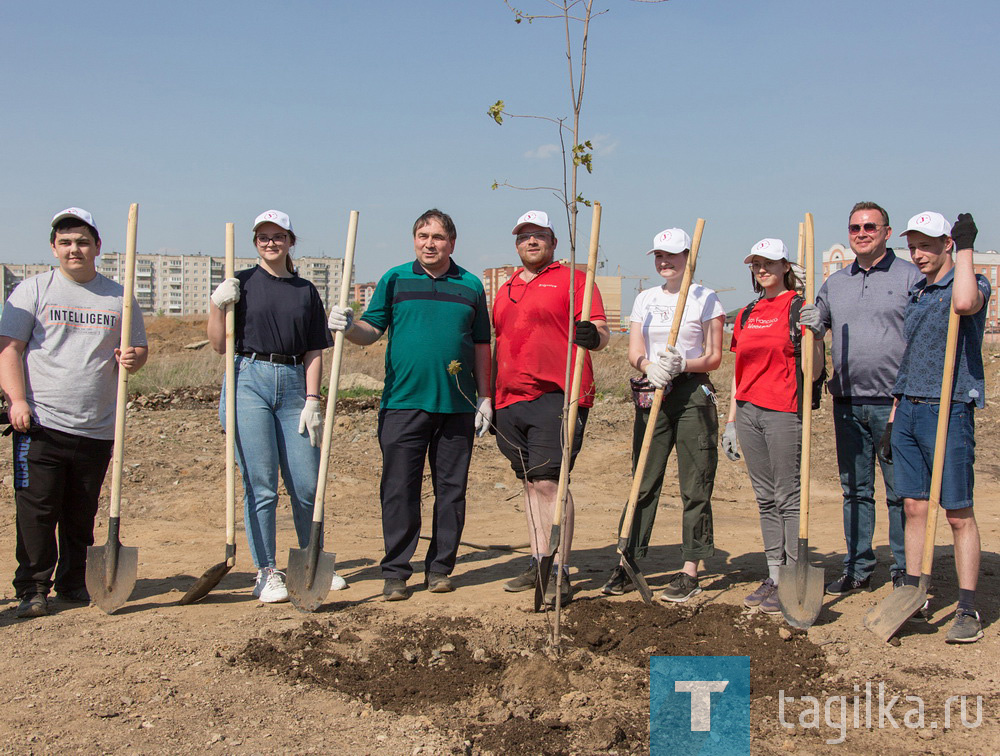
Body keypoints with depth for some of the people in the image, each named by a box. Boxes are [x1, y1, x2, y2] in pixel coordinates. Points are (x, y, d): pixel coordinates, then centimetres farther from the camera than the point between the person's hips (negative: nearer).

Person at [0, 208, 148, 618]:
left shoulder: (119, 297, 13)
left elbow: (139, 348, 19)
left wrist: (133, 359, -6)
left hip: (97, 428, 3)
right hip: (41, 423, -3)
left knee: (81, 514, 9)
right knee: (36, 509, -4)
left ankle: (74, 584, 22)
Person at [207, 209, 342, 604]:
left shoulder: (306, 291, 13)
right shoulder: (241, 284, 7)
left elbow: (314, 352, 9)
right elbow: (219, 345, 5)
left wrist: (312, 401, -1)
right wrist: (217, 305, -10)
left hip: (293, 384, 2)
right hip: (249, 382, -2)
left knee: (307, 484, 3)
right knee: (260, 485, -2)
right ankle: (267, 572, 9)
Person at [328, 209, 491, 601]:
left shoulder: (471, 286, 10)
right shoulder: (395, 279, 7)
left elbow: (481, 345, 13)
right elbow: (371, 330, 6)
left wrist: (484, 397, 9)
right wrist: (349, 326, -15)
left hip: (457, 406, 1)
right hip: (403, 403, -1)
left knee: (451, 489, 6)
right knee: (399, 490, -1)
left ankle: (440, 568, 18)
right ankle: (396, 572, 8)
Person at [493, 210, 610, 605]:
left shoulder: (573, 279, 2)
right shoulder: (505, 290, 21)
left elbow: (601, 332, -6)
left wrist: (592, 336, -30)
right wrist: (491, 400, 22)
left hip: (556, 395, -7)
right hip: (512, 399, 7)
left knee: (548, 481, -12)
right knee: (530, 482, 11)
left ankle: (560, 572, -6)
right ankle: (538, 563, 19)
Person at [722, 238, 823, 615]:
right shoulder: (746, 314, 16)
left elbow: (813, 371, -10)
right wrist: (731, 421, 17)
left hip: (785, 411, -7)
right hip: (748, 411, 7)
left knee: (788, 497, -4)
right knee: (765, 497, 11)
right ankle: (774, 575, 19)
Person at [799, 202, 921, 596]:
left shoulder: (910, 276, 1)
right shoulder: (835, 282, 15)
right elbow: (815, 331, 19)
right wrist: (811, 324, -7)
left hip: (894, 404, -4)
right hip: (848, 404, 5)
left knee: (901, 491, 1)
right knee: (855, 490, 10)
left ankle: (905, 571, 12)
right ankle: (858, 569, 19)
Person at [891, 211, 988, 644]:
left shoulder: (974, 285, -3)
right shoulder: (914, 294, 18)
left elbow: (964, 303, -31)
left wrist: (965, 247, -17)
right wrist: (895, 415, 17)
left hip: (949, 411, -6)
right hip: (908, 411, 7)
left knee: (959, 514, -3)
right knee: (914, 507, 8)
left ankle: (968, 609, 2)